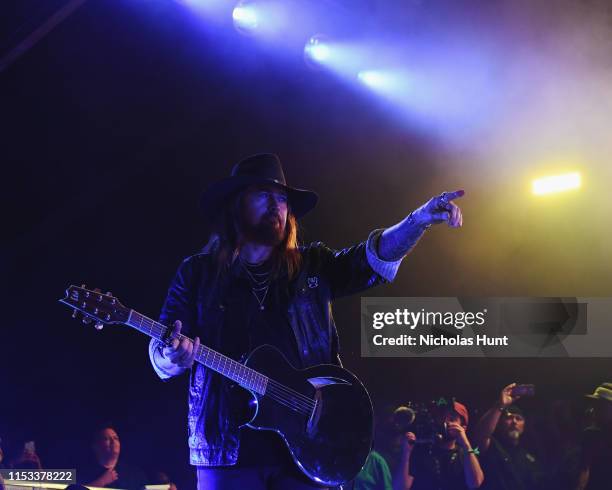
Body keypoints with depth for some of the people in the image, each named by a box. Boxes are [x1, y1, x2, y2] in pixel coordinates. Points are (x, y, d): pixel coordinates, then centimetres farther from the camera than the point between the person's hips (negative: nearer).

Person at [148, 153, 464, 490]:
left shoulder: (313, 267, 14)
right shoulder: (198, 272, 8)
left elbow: (375, 257, 2)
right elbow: (161, 353, 3)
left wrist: (420, 219, -15)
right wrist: (174, 357, -21)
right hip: (229, 447, -2)